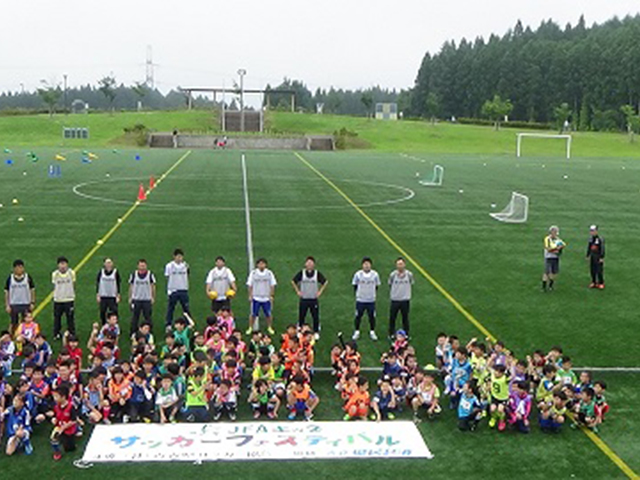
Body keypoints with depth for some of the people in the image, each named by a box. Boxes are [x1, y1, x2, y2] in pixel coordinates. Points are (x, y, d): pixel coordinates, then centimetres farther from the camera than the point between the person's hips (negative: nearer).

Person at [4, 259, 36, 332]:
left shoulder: (28, 277, -5)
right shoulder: (10, 278, -4)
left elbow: (32, 290, 2)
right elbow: (6, 292, 1)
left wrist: (32, 303, -2)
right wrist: (7, 305, -2)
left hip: (26, 304, 0)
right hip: (13, 305, 0)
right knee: (14, 324, 9)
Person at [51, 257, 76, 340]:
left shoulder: (71, 273, -6)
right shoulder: (55, 274, -5)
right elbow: (54, 286, 7)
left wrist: (73, 295, 9)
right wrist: (55, 295, 4)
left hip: (69, 299, -1)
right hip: (58, 300, 1)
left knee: (70, 317, 4)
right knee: (57, 317, 9)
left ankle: (71, 334, 15)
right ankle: (56, 334, 23)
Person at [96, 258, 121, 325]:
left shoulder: (115, 272, -2)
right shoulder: (101, 272, 1)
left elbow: (118, 284, 0)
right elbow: (97, 283, 5)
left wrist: (118, 296, -3)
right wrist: (97, 295, 1)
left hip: (113, 297, -2)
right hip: (103, 296, 2)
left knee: (114, 312, -5)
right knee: (102, 313, 6)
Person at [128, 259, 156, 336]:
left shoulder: (150, 274, -3)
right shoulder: (133, 275, -1)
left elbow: (153, 286, 6)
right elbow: (131, 286, 8)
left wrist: (153, 297, 5)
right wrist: (130, 298, 8)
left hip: (147, 300, -1)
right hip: (136, 300, 1)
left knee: (148, 317, 3)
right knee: (135, 317, 7)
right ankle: (133, 333, 16)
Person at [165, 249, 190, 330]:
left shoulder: (185, 265, 3)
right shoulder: (169, 266, -5)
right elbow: (167, 278, -2)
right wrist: (168, 290, -6)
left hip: (183, 290, 2)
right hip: (173, 290, -2)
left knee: (186, 308, 4)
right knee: (170, 308, 4)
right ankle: (168, 325, 12)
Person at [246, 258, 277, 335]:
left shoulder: (269, 273, -1)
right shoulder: (253, 273, -3)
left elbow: (272, 285, 3)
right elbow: (250, 285, 2)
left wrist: (271, 296, -1)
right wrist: (250, 295, -2)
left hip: (266, 298, 1)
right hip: (256, 298, -1)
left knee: (269, 314, 5)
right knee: (253, 314, 2)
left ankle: (269, 328, 20)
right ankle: (250, 328, 15)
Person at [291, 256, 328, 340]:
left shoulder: (317, 273, -5)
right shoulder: (301, 273, -5)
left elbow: (325, 282, 7)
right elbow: (293, 282, 7)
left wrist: (320, 291, 2)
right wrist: (297, 291, 2)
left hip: (314, 300, 0)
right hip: (303, 299, 0)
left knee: (316, 317, 3)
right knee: (301, 317, 7)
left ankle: (316, 333, 16)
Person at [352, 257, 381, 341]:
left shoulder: (375, 274, -8)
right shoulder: (358, 274, -10)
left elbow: (377, 286, 6)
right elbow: (355, 285, 3)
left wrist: (372, 293, 7)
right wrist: (358, 293, 5)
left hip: (371, 300, 1)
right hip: (360, 300, 0)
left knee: (372, 316, 9)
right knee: (358, 316, 9)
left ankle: (372, 332, 25)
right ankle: (357, 332, 24)